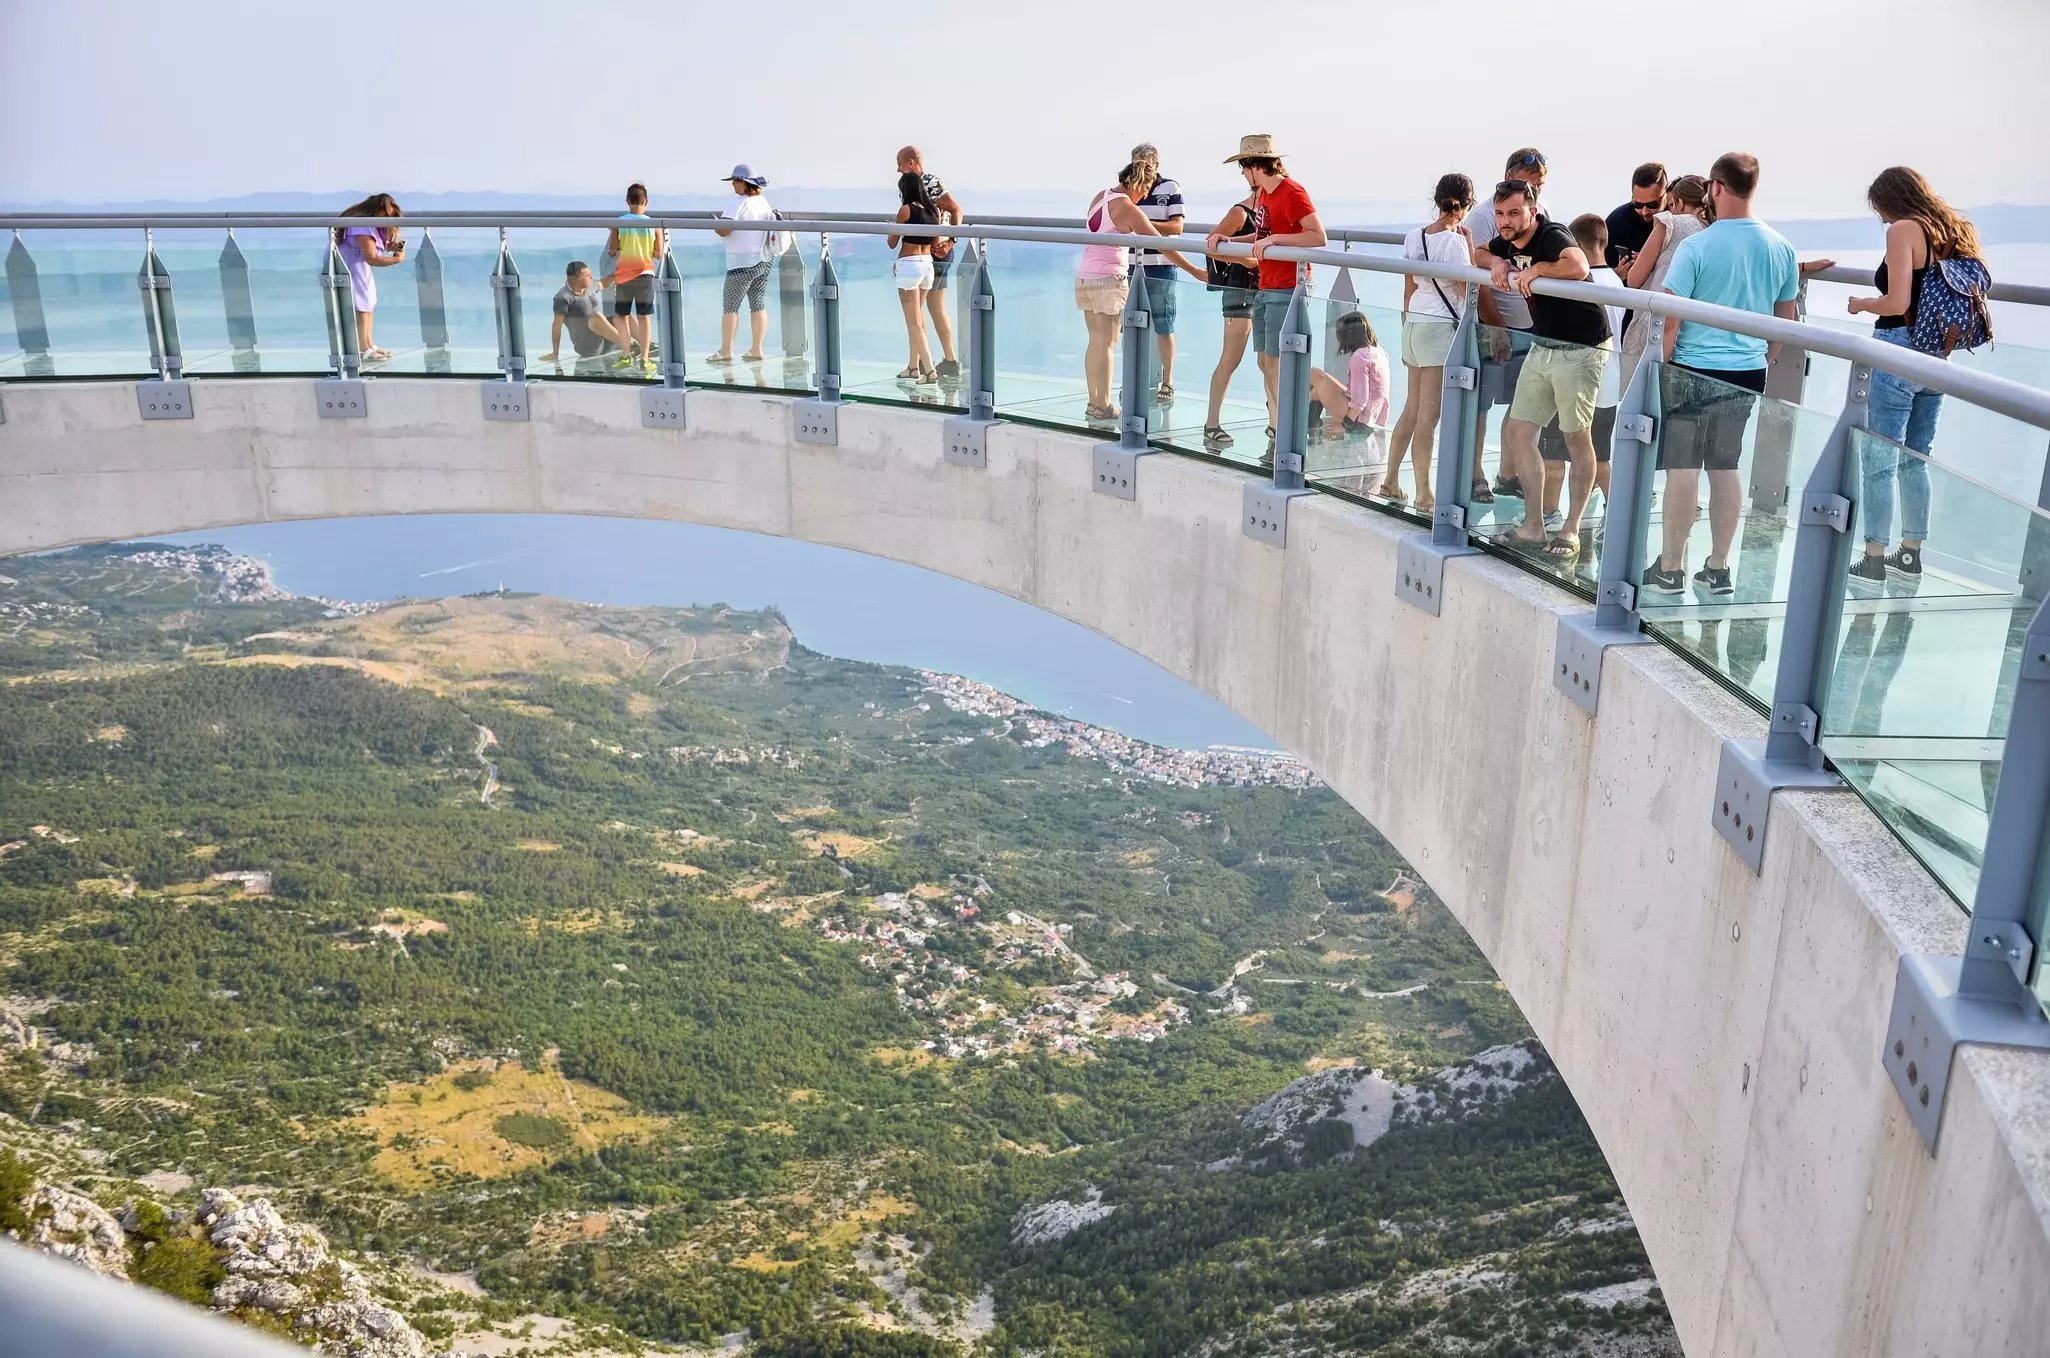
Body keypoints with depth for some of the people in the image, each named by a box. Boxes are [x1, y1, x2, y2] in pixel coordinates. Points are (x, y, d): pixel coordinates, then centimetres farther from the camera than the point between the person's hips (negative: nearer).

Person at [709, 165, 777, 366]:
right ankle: (756, 350, 10)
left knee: (730, 306, -2)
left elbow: (724, 230, -22)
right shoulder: (764, 202, 9)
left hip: (742, 262, -8)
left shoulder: (738, 204, -15)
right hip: (765, 260, 8)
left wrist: (714, 222, -3)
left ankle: (725, 352, -1)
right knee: (758, 305, 9)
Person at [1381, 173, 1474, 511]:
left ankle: (1390, 481, 22)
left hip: (1413, 324, 7)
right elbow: (1468, 291, -10)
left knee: (1411, 409, 17)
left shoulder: (1414, 237, 7)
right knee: (1428, 416, -4)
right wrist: (1469, 245, -5)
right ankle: (1424, 495, 0)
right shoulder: (1455, 241, -13)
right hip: (1441, 328, -7)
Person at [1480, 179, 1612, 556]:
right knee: (1518, 431, 6)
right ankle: (1533, 527, 14)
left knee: (1577, 439, 1)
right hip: (1541, 347, 9)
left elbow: (1578, 267, -40)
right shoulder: (1509, 242, 5)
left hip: (1580, 350, -9)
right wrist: (1497, 262, 2)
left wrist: (1536, 269, -24)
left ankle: (1571, 532, 9)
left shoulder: (1552, 236, -20)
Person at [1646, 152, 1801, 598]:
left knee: (1682, 468, 1)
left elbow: (1669, 318, -13)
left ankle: (1670, 569, 7)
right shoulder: (1780, 248, 4)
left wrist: (1660, 367, -3)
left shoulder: (1696, 247, -13)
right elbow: (1785, 318, 13)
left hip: (1694, 370, -5)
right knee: (1725, 468, 13)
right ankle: (1718, 568, 19)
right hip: (1748, 374, 5)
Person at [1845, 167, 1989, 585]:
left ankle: (1874, 561, 0)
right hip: (1937, 358, 8)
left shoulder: (1904, 230, -11)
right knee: (1915, 461, 16)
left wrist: (1862, 304, 0)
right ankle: (1911, 555, 23)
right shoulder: (1957, 231, 13)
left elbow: (1897, 303, -18)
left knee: (1880, 463, -2)